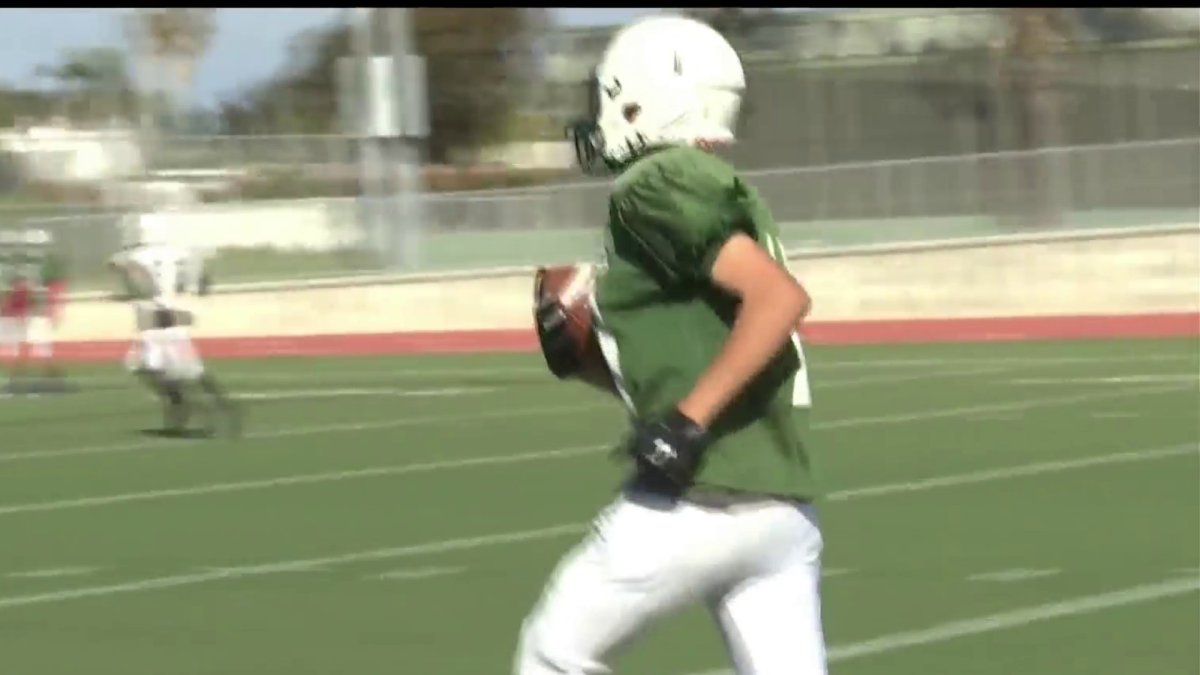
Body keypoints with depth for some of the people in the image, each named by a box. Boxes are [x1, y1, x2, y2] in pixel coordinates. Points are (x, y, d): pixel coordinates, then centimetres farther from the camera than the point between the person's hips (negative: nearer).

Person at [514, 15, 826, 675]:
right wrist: (596, 350, 18)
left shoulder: (656, 188, -9)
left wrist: (685, 421, -22)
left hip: (696, 504, -8)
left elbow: (780, 298, -21)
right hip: (783, 504, 8)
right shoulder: (719, 190, 19)